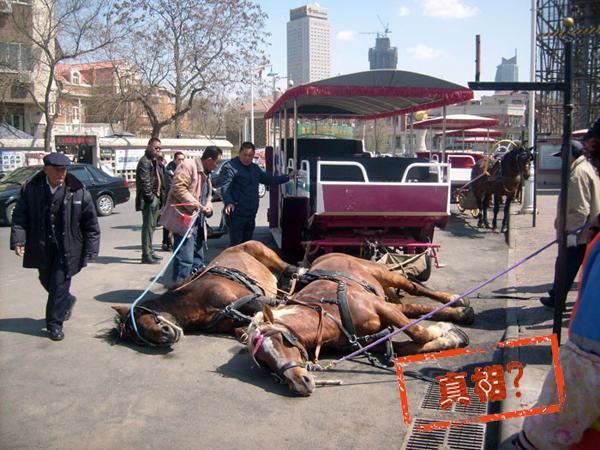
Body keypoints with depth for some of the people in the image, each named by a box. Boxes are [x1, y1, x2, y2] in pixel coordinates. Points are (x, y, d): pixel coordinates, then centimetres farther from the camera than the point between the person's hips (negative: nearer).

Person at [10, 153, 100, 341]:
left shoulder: (78, 191, -9)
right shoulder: (31, 189, -3)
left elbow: (91, 224, -3)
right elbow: (19, 217, 2)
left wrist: (90, 250, -5)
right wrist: (18, 240, -11)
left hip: (67, 248, -3)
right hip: (41, 247, 3)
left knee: (59, 285, -4)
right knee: (47, 281, 17)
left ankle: (55, 324, 11)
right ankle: (68, 301, 46)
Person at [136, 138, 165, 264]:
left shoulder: (154, 161, 20)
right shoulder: (144, 161, -12)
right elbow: (144, 181, -19)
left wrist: (161, 195, 17)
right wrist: (150, 197, -20)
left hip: (155, 198, 10)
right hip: (149, 199, -10)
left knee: (152, 226, 16)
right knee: (148, 227, -9)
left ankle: (150, 252, 25)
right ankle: (146, 255, -7)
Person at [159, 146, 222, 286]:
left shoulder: (206, 174, 22)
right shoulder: (187, 166, -9)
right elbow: (178, 188, -19)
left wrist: (208, 207, 5)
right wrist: (194, 205, -22)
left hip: (197, 221, 10)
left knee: (198, 258, 15)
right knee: (185, 258, -14)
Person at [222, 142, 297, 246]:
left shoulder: (255, 168, 17)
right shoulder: (231, 168, -8)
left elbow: (268, 179, 28)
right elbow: (225, 189, -16)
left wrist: (288, 177, 24)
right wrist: (228, 203, -34)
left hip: (251, 214, 8)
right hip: (236, 214, -8)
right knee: (236, 246, -8)